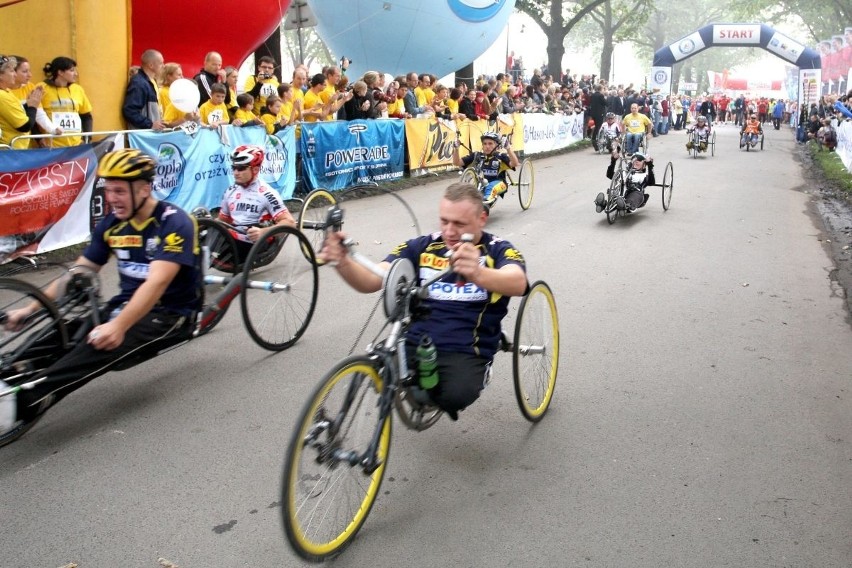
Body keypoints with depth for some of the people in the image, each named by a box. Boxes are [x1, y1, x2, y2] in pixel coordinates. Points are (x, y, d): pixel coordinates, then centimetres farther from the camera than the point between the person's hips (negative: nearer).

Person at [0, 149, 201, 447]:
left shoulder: (174, 223, -16)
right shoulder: (111, 224, 5)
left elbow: (157, 282, -28)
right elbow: (77, 273, 8)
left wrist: (118, 327, -39)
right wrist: (31, 309, -2)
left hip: (169, 315, -8)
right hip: (124, 306, 8)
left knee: (101, 344, -35)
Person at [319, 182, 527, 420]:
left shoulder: (498, 251, -1)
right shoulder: (420, 247, 6)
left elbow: (518, 283, -26)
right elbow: (371, 281, -6)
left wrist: (478, 274, -50)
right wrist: (342, 262, -31)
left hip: (465, 352, -2)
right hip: (414, 344, 2)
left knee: (455, 396, -33)